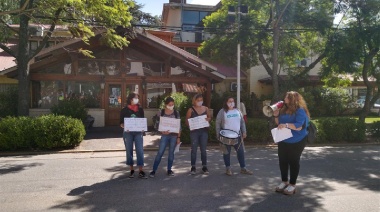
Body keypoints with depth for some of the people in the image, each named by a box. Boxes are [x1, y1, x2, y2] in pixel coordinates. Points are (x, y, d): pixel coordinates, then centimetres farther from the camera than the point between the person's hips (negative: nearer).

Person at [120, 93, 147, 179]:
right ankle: (132, 170, 19)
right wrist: (124, 126, -17)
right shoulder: (124, 110, 4)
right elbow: (121, 122, 4)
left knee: (140, 151, -6)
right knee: (129, 151, 5)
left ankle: (141, 171, -2)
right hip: (128, 133, -1)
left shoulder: (140, 109, 10)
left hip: (138, 132, 1)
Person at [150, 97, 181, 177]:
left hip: (174, 136, 1)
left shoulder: (176, 113, 1)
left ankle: (169, 170, 22)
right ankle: (154, 170, 7)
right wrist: (162, 131, -18)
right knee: (160, 153, -2)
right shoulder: (161, 112, -2)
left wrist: (178, 137, 1)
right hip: (164, 135, -1)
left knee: (171, 153, 9)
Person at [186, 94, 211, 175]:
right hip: (194, 131, -2)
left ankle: (204, 166, 17)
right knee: (194, 149, 3)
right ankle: (193, 167, 13)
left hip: (204, 131, 2)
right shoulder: (191, 110, -1)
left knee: (203, 149, 7)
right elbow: (187, 122, 0)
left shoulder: (206, 108, 6)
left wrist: (208, 119, -8)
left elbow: (210, 117, 15)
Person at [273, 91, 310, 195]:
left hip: (296, 142, -7)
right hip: (283, 141, 7)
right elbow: (279, 123, 17)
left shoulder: (300, 111, -14)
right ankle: (284, 181, 26)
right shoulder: (284, 110, 8)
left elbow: (299, 126, -24)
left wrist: (286, 125, -35)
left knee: (293, 162, 4)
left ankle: (292, 185, 16)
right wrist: (276, 116, 0)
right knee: (282, 161, 11)